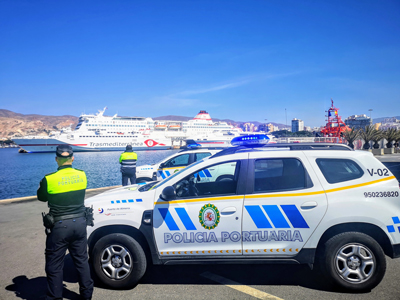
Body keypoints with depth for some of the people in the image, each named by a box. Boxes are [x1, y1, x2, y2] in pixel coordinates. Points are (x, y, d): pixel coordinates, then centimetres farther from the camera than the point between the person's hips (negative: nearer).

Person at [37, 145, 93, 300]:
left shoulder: (49, 179, -15)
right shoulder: (82, 175, -4)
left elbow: (41, 197, 3)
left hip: (59, 226, -4)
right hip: (79, 223, 4)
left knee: (54, 265, 12)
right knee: (82, 261, 18)